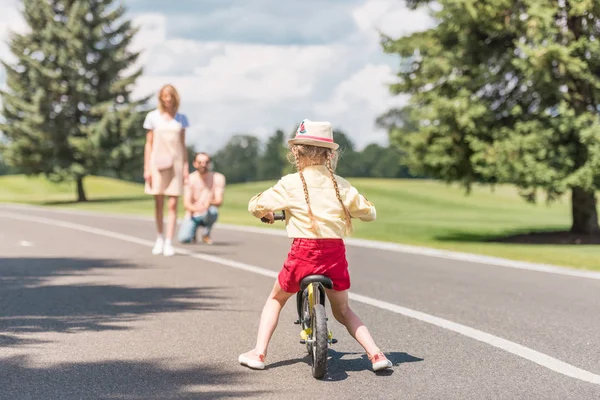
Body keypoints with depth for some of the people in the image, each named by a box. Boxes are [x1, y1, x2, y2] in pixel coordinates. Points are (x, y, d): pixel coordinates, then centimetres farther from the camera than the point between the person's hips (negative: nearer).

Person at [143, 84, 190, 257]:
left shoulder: (181, 119, 8)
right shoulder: (153, 117, 4)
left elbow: (183, 144, 11)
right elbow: (149, 144, 5)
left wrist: (186, 167, 4)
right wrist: (146, 168, -1)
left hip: (176, 163, 1)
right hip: (158, 163, -1)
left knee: (173, 204, -5)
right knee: (159, 203, 4)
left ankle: (169, 243, -4)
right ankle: (159, 238, 21)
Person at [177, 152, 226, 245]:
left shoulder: (218, 178, -10)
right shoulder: (190, 179, -11)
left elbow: (219, 201, -16)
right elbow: (186, 203, -17)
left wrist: (210, 202, -40)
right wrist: (196, 208, -41)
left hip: (206, 215, 1)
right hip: (192, 216, 0)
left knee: (212, 211, -36)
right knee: (184, 238, -27)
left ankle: (206, 234, -6)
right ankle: (192, 232, 11)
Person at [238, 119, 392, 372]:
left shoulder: (290, 184, -1)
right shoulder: (340, 185, 6)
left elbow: (255, 206, 3)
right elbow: (369, 212, 13)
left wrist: (266, 213, 26)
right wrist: (348, 209, 34)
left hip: (304, 252, -2)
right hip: (335, 252, 2)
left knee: (276, 299, 22)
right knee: (342, 310, 21)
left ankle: (258, 352, 16)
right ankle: (375, 354, 7)